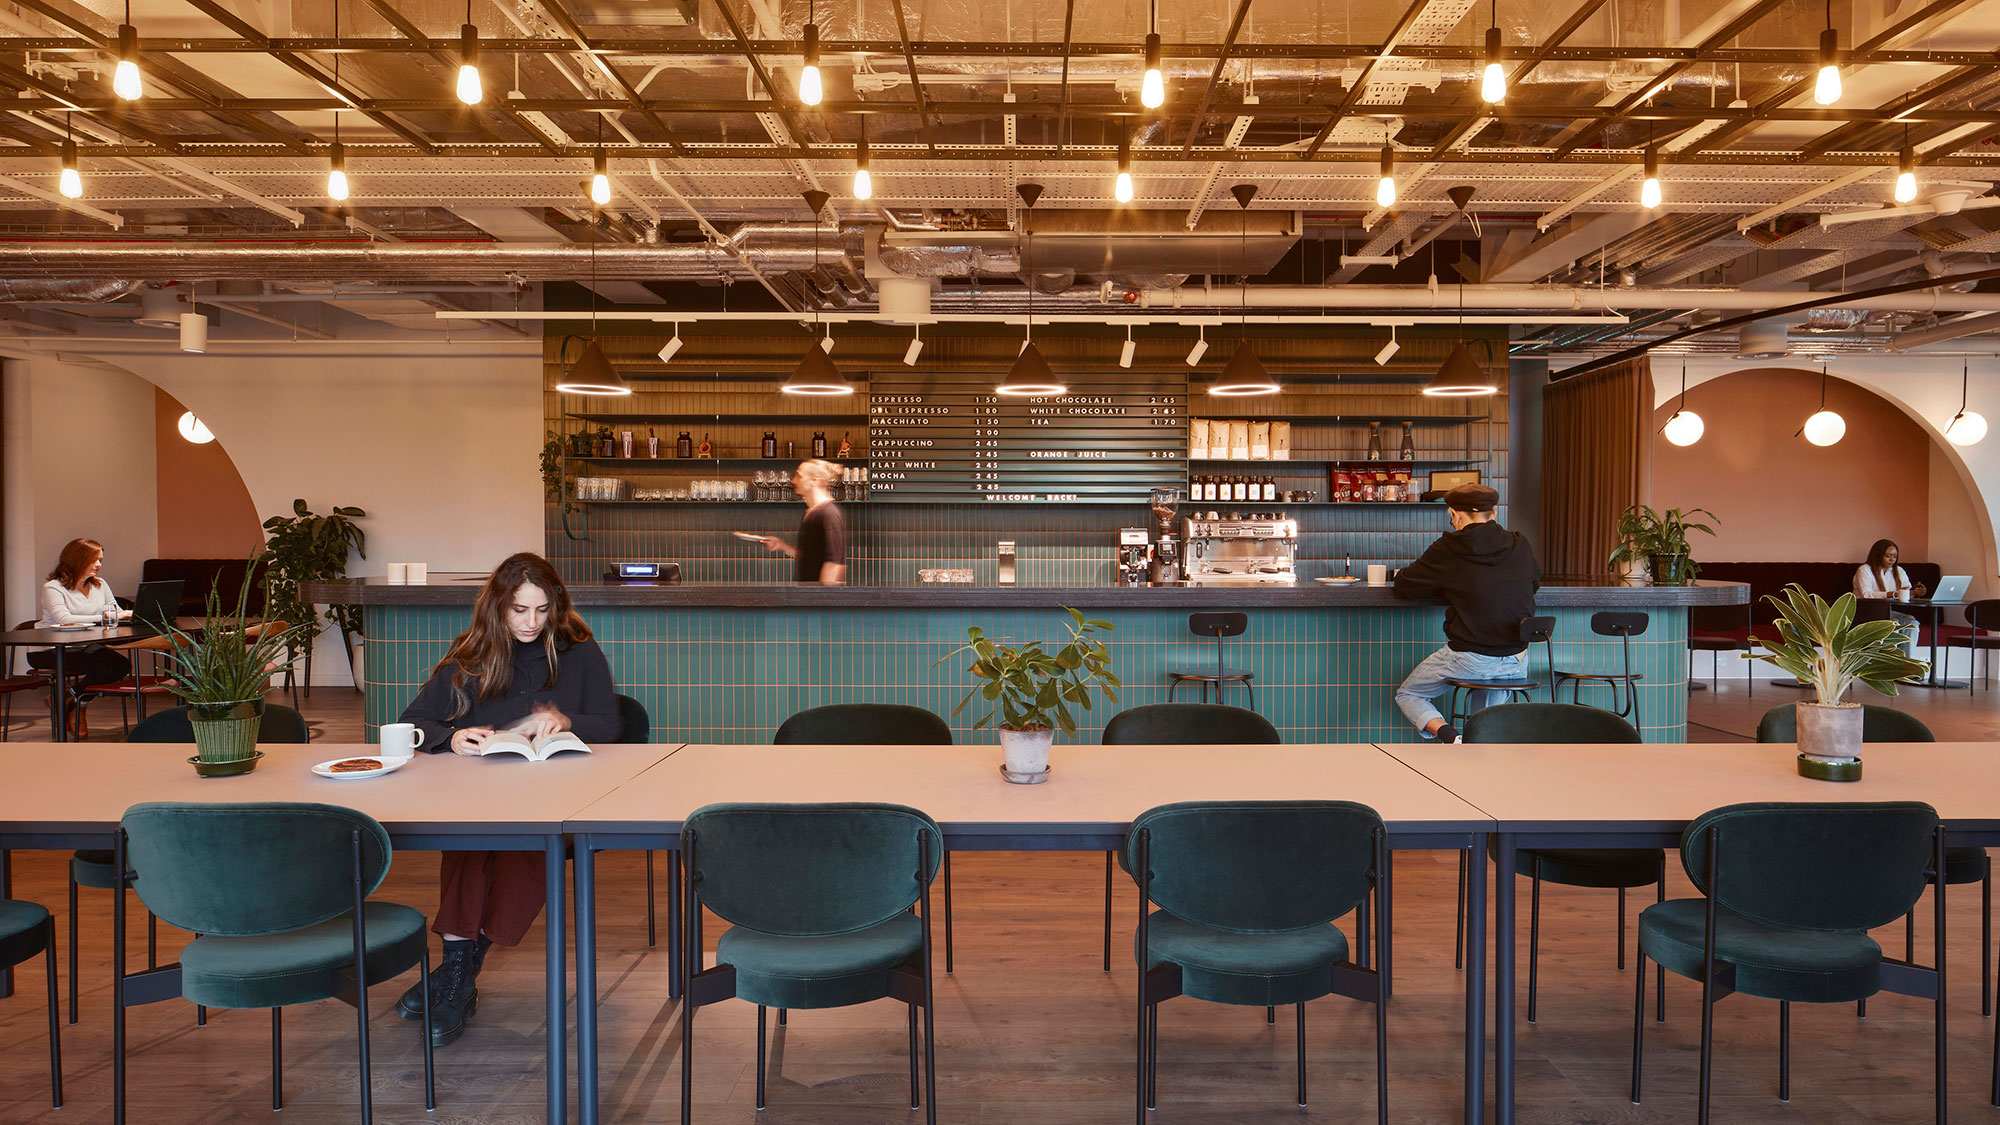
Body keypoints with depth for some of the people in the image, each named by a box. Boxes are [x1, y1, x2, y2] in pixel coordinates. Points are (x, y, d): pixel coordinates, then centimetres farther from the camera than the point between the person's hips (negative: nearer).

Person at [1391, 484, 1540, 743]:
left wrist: (1446, 585, 20)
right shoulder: (1520, 546, 3)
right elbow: (1535, 582, 24)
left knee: (1407, 695, 17)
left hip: (1469, 659, -5)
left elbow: (1403, 587, 1)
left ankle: (1451, 738, -7)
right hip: (1516, 662, 5)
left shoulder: (1447, 550, -9)